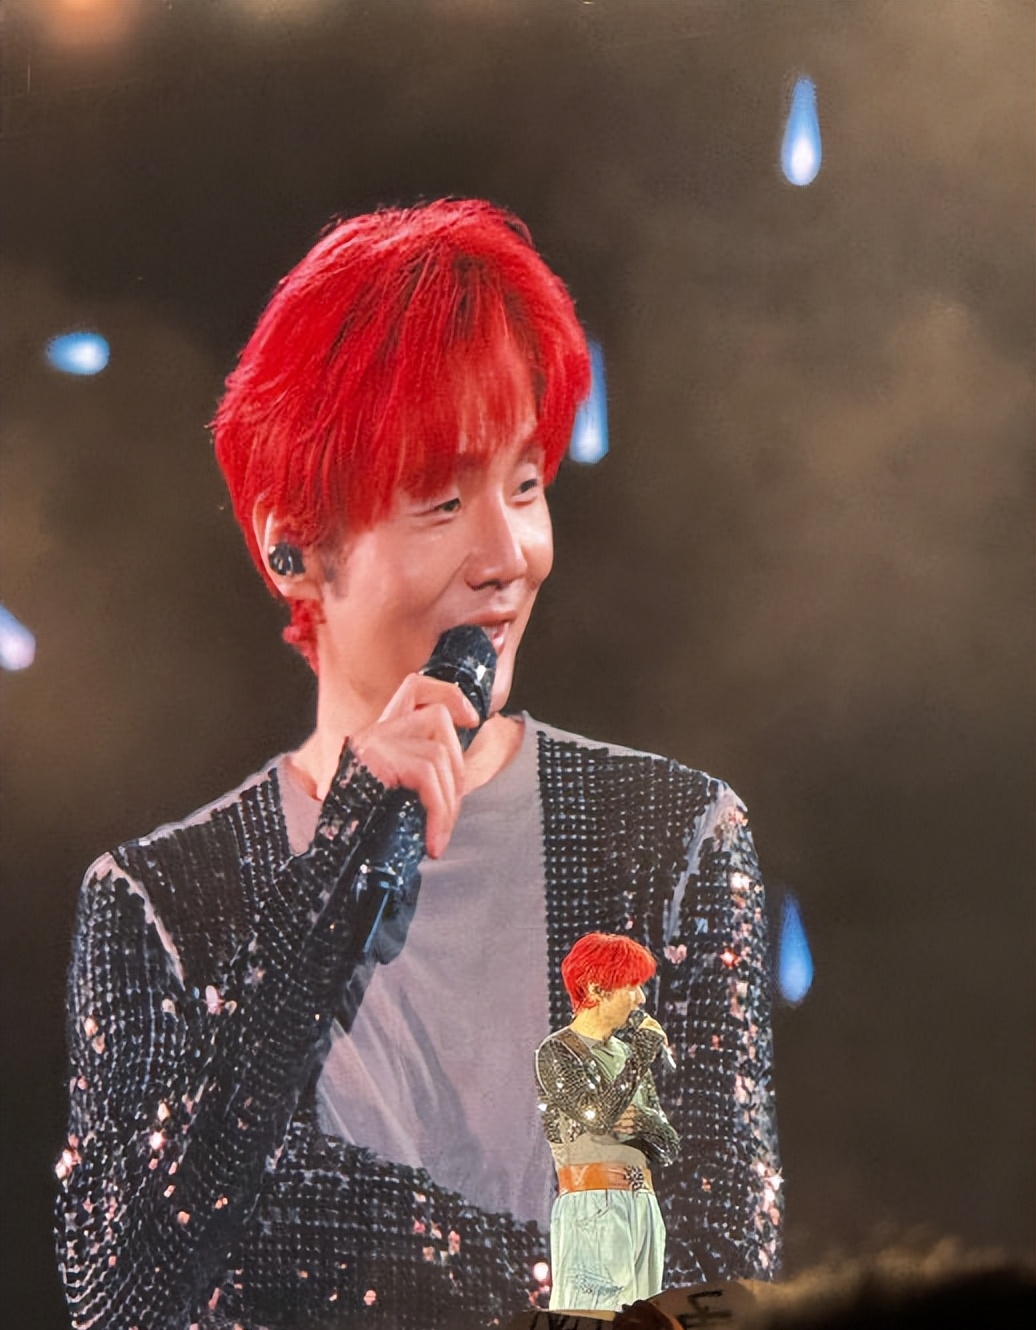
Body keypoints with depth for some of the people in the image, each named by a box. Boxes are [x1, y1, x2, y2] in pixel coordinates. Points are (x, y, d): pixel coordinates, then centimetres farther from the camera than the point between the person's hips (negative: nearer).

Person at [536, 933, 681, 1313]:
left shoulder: (626, 1053, 20)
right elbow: (599, 1114, -20)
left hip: (642, 1207, 7)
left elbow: (669, 1148, 18)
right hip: (591, 1210, -7)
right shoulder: (556, 1053, -2)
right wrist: (645, 1051, -9)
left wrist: (642, 1122, -5)